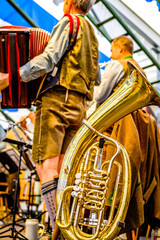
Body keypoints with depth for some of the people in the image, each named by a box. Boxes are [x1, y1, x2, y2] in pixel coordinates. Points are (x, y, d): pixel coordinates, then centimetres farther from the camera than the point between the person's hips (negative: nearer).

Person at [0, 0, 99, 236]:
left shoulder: (68, 23, 4)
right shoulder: (91, 33, 29)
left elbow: (49, 58, -12)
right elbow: (93, 76, 24)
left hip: (57, 97, -8)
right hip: (79, 106, 8)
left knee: (46, 167, -14)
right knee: (60, 170, 5)